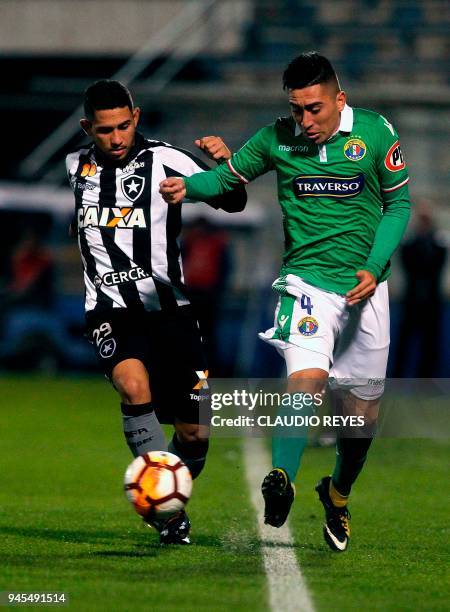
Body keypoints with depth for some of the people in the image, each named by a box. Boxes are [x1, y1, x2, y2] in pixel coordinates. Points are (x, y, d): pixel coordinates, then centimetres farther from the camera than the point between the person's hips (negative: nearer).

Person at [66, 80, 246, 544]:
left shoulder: (164, 161, -5)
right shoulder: (76, 166, 7)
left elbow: (231, 202, -13)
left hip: (168, 309, 0)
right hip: (111, 311, 0)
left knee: (193, 434, -1)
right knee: (134, 385, -31)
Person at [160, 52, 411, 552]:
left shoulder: (376, 133, -5)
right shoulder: (277, 139, -4)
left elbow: (398, 203, 4)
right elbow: (227, 178, 9)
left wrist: (375, 268, -8)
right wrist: (189, 187, -13)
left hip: (364, 287, 1)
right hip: (307, 280, -1)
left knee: (362, 407, 9)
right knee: (306, 377, -28)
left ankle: (338, 494, 32)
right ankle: (280, 482, -34)